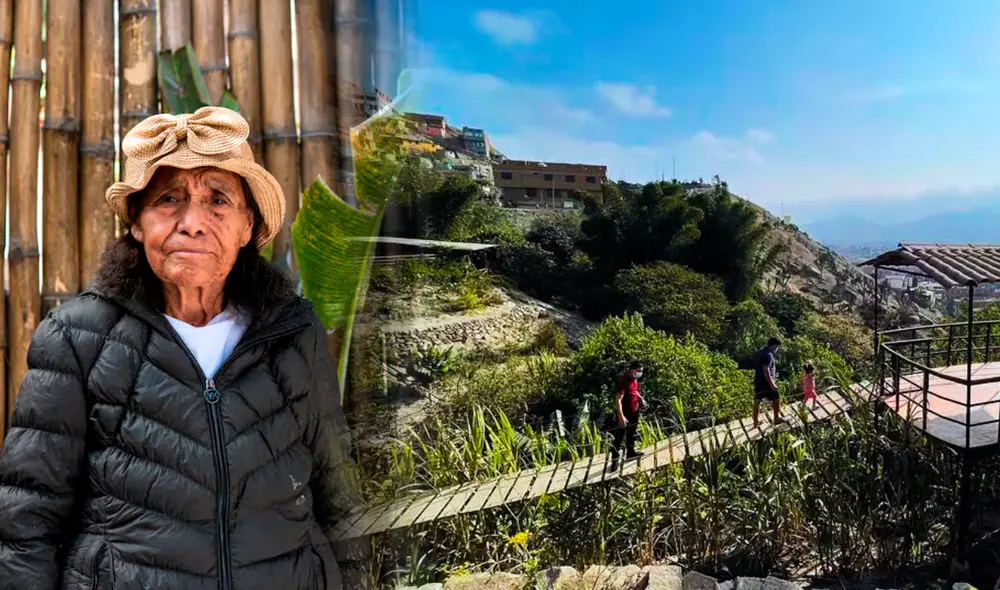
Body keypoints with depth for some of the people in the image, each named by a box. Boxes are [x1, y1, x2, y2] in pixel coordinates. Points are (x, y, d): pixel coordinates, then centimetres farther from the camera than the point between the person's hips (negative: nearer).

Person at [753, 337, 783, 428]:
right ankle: (777, 419, 20)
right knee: (776, 399, 9)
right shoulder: (768, 355, -19)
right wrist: (772, 384, -25)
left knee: (757, 401, 12)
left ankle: (756, 422, 19)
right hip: (765, 382, -9)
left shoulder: (762, 351, 10)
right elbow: (766, 370, -27)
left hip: (758, 381, 9)